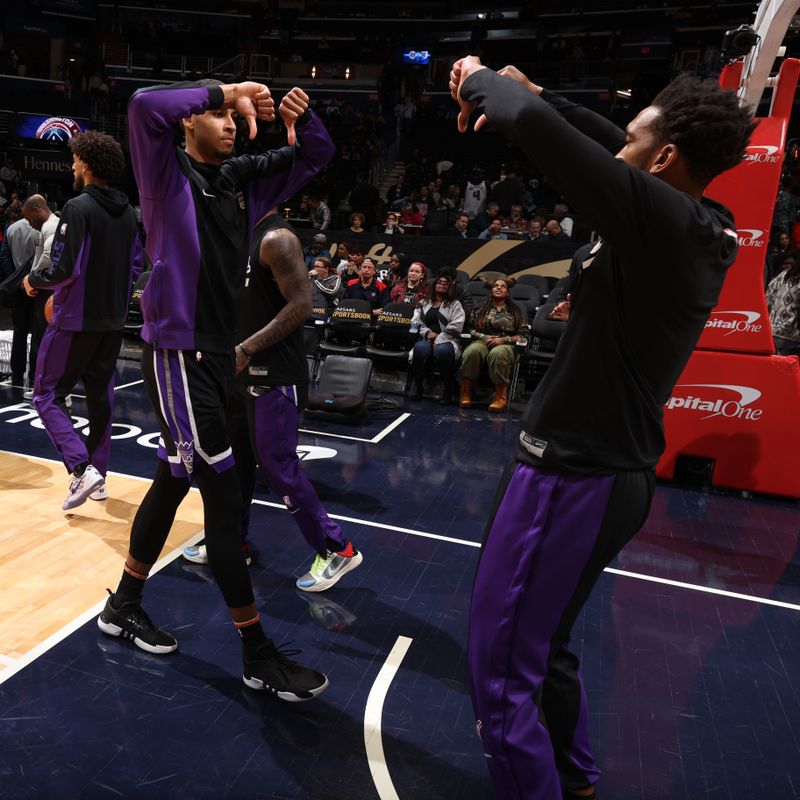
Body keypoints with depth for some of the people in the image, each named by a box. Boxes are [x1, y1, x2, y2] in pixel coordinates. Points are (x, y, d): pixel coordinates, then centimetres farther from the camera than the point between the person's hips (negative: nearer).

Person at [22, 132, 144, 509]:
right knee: (101, 396, 15)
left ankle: (81, 469, -8)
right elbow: (136, 265, 15)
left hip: (77, 320, -7)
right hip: (113, 321, 7)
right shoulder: (127, 211, 8)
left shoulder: (78, 208, -15)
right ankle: (97, 474, 22)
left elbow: (62, 269, -20)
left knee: (47, 395, 5)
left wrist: (33, 279, -1)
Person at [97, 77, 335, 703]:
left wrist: (302, 119, -4)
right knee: (224, 495, -7)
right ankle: (258, 653, 6)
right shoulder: (168, 173, -6)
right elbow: (144, 105, -26)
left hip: (219, 353, 8)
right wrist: (224, 91, -17)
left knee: (174, 481, 17)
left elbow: (317, 157, 15)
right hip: (178, 354, -8)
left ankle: (124, 605, 36)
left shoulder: (244, 177, 12)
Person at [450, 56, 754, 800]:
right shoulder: (704, 229, 6)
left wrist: (480, 81, -1)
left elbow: (536, 127, -23)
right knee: (544, 644, 28)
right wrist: (528, 91, 17)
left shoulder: (659, 218, -19)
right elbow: (616, 150, 19)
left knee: (499, 667, 6)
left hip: (571, 475, -10)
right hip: (613, 471, 10)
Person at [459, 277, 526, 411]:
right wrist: (483, 336, -5)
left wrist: (503, 339, -8)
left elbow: (521, 335, 9)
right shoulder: (483, 308, 22)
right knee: (472, 350, -38)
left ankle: (501, 396, -33)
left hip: (506, 345, -1)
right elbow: (471, 328, 14)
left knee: (497, 353, -41)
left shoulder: (515, 310, 18)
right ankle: (466, 391, -30)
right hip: (483, 341, 1)